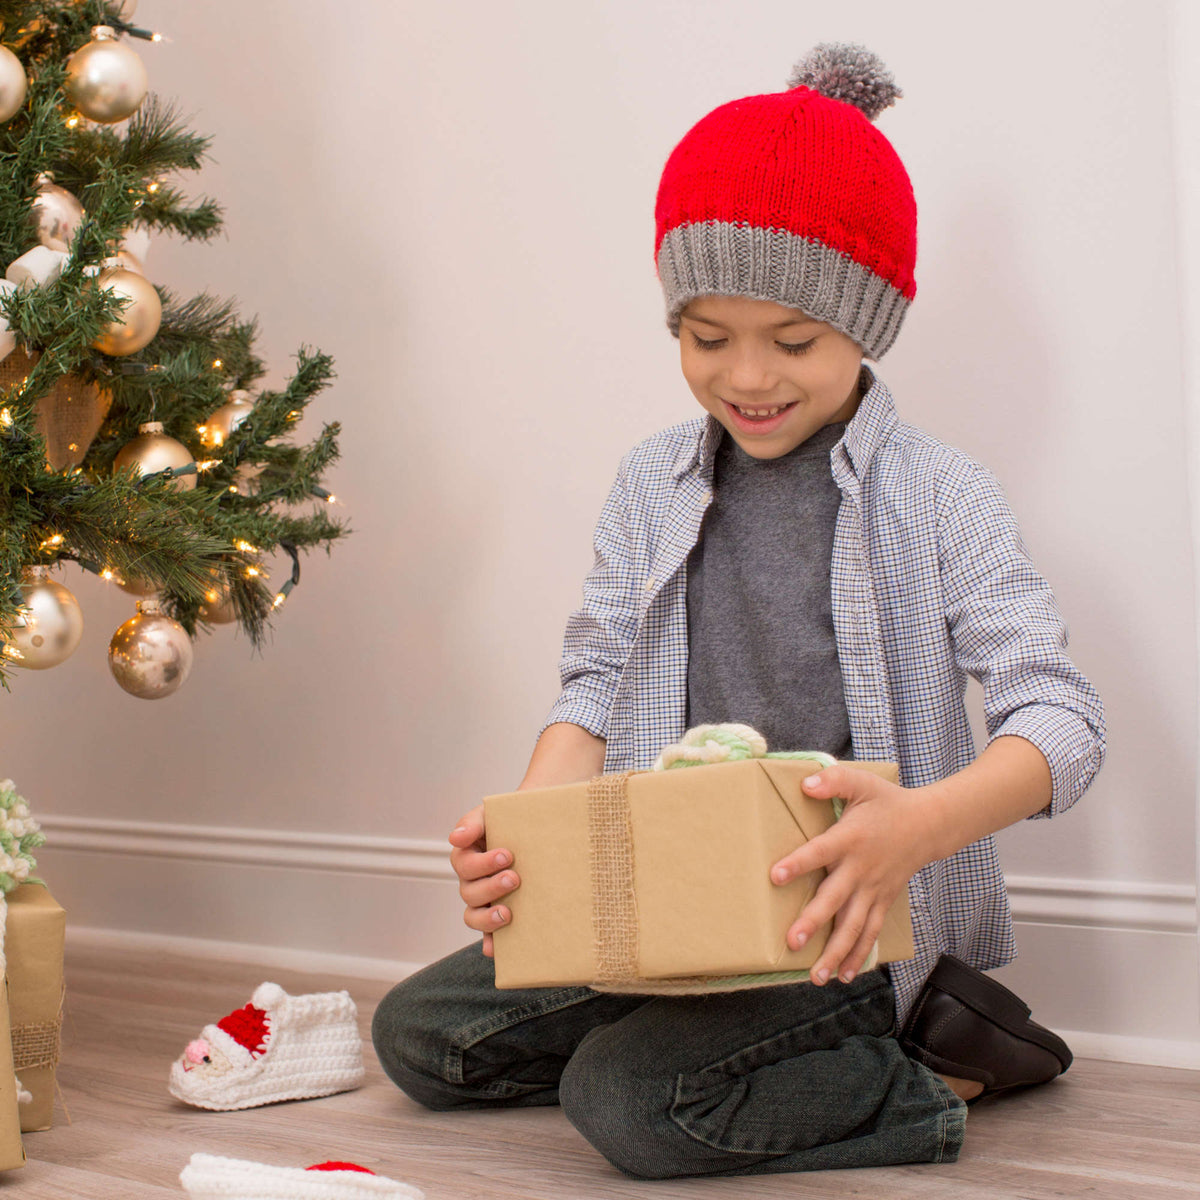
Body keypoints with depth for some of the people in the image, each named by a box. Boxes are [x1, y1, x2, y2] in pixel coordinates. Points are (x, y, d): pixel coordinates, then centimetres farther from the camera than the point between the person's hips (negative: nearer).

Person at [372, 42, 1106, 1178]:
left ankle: (930, 1066, -5)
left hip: (857, 922, -7)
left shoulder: (935, 495, -9)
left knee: (628, 1099, -27)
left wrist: (923, 823, -38)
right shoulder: (651, 484, 6)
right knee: (416, 1033, 1)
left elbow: (1061, 714, -16)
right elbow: (597, 682, 4)